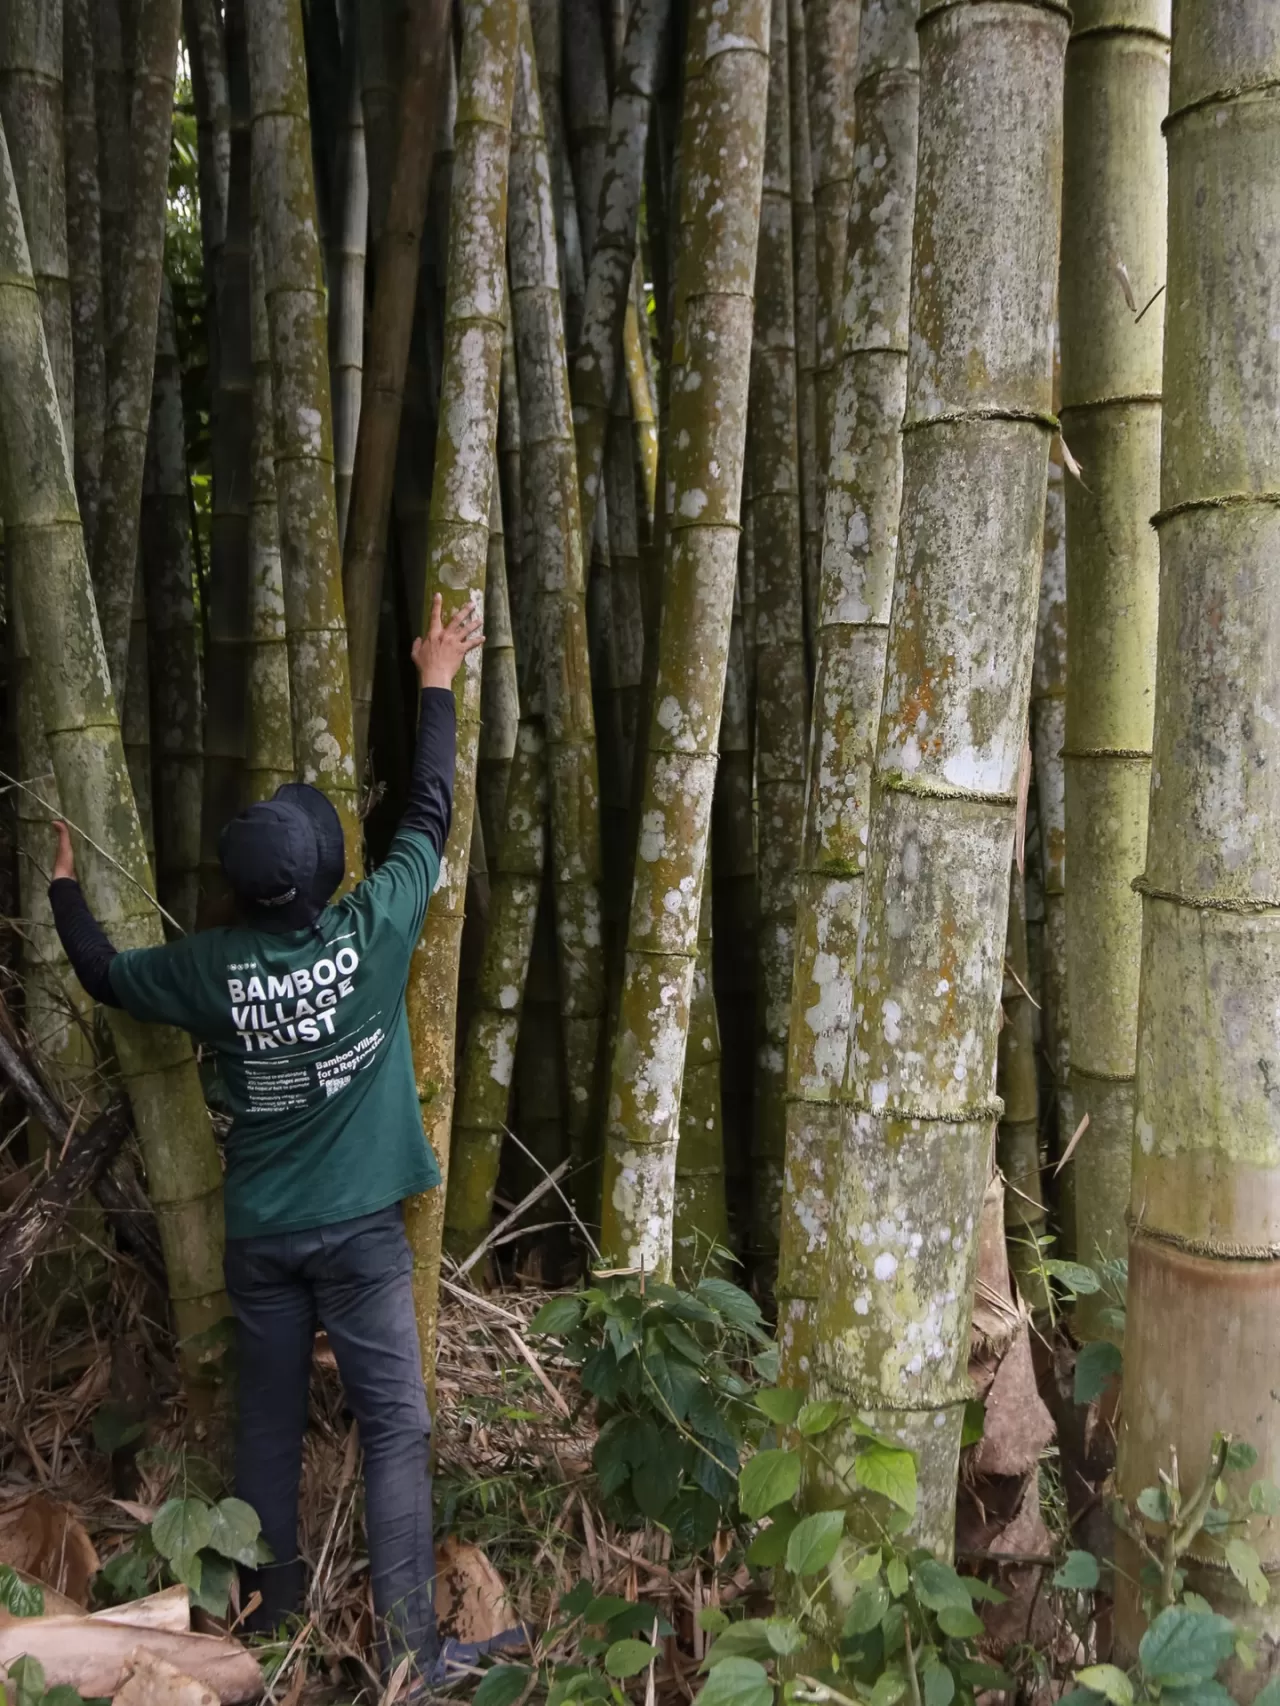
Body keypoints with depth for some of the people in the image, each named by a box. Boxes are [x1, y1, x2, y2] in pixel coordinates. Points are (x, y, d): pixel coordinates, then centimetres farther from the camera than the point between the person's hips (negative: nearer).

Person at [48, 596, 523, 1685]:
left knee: (270, 1419, 17)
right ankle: (410, 1646, 1)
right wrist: (437, 685, 8)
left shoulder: (213, 969, -8)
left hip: (258, 1235, 3)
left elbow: (104, 973, 11)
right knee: (395, 1425, 1)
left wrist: (66, 885, 28)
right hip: (359, 1229, -3)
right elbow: (429, 815, -3)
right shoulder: (374, 934, -16)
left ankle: (272, 1605, 31)